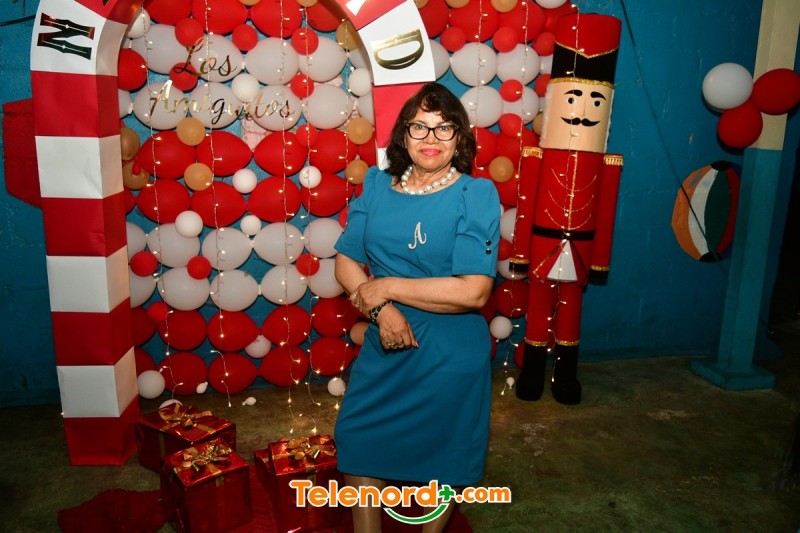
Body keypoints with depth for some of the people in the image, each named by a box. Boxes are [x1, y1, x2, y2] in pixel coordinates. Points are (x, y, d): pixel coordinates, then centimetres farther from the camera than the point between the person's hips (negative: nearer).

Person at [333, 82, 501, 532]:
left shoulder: (477, 195, -13)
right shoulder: (377, 185, 0)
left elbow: (473, 292, -21)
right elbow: (346, 262, 0)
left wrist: (386, 286, -17)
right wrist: (381, 309, -18)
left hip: (449, 356, -3)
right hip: (384, 347, 4)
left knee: (442, 459, 16)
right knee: (359, 444, 15)